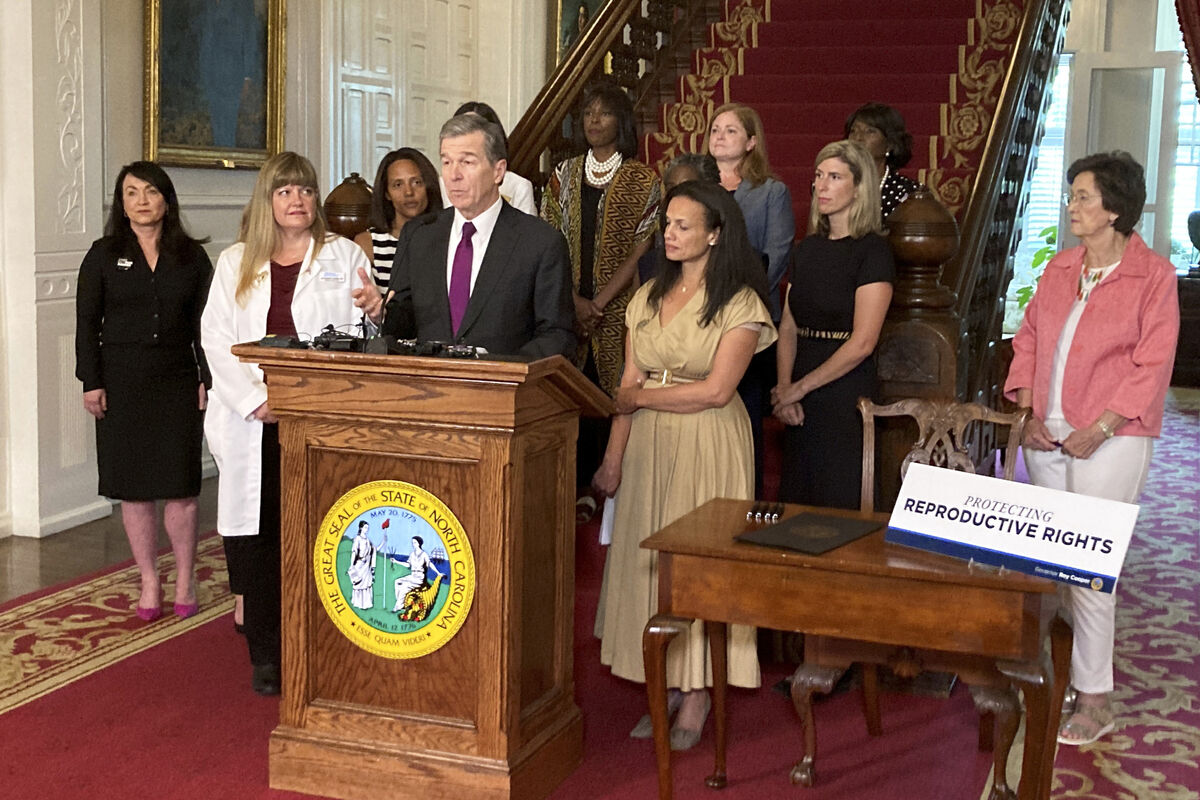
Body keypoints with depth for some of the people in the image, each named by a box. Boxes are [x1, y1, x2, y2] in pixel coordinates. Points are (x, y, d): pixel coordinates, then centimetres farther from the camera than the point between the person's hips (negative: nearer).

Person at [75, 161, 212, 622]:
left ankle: (185, 580, 13)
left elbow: (204, 324, 6)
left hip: (177, 383, 0)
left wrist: (208, 379, 0)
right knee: (133, 489, 4)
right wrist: (92, 382, -3)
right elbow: (86, 323, 3)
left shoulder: (191, 256, 6)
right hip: (122, 385, 0)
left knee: (180, 487, -3)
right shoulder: (104, 256, 4)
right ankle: (149, 583, 16)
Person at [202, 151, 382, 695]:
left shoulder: (344, 256, 9)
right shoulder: (235, 263, 14)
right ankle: (265, 655, 13)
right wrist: (255, 401, -7)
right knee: (258, 537, 2)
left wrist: (375, 309, -23)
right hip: (254, 425, 2)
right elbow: (217, 340, 7)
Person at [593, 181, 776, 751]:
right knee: (648, 558, 6)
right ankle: (665, 685, 17)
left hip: (708, 446, -5)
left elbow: (716, 390, -14)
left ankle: (697, 693, 11)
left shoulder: (740, 304, -7)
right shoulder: (649, 297, 10)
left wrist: (641, 397, -6)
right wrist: (613, 458, 2)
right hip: (649, 445, 5)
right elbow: (629, 387, 8)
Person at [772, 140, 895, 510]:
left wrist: (799, 388, -11)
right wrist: (783, 389, -6)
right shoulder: (807, 248, 13)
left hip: (846, 396, -6)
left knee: (839, 506, -1)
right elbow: (788, 327, 9)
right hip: (802, 402, 6)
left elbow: (861, 343, -15)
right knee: (796, 504, 9)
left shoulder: (872, 251, -8)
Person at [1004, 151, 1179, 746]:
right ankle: (1056, 672, 21)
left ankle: (1095, 698, 4)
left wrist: (1098, 429, -16)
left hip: (1108, 440, -6)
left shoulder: (1153, 275, -6)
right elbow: (1028, 338, 14)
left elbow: (1152, 366, -9)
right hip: (1046, 436, 6)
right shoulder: (1060, 269, 12)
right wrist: (1027, 410, 1)